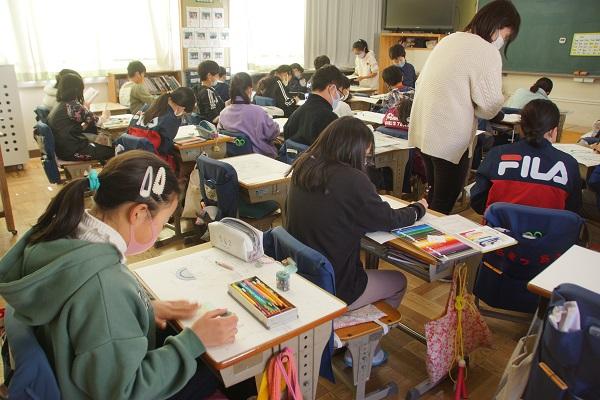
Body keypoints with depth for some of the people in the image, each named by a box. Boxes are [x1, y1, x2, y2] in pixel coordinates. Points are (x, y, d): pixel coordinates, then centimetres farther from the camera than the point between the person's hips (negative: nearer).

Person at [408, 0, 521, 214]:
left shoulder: (448, 40, 12)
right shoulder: (486, 51, -12)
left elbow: (420, 82, 17)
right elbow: (489, 107, -13)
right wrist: (501, 100, 9)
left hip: (423, 131, 9)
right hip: (449, 139, -8)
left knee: (434, 195, 23)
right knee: (443, 205, 3)